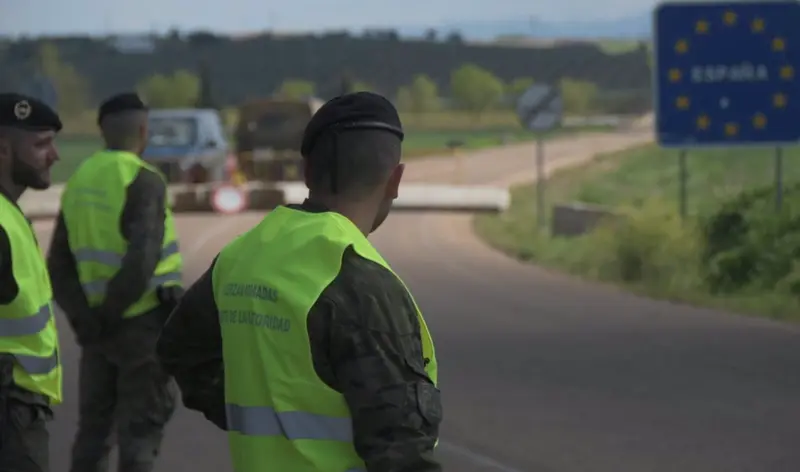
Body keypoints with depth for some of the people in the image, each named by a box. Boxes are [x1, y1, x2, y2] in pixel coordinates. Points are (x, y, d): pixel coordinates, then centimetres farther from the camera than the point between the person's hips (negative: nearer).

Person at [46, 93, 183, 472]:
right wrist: (111, 312, -12)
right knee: (140, 428, 1)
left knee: (93, 427, 14)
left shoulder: (79, 181, 7)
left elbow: (58, 267, 4)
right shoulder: (143, 181, -14)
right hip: (143, 323, -6)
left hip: (97, 329, 6)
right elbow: (143, 260, -24)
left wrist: (84, 317, -5)